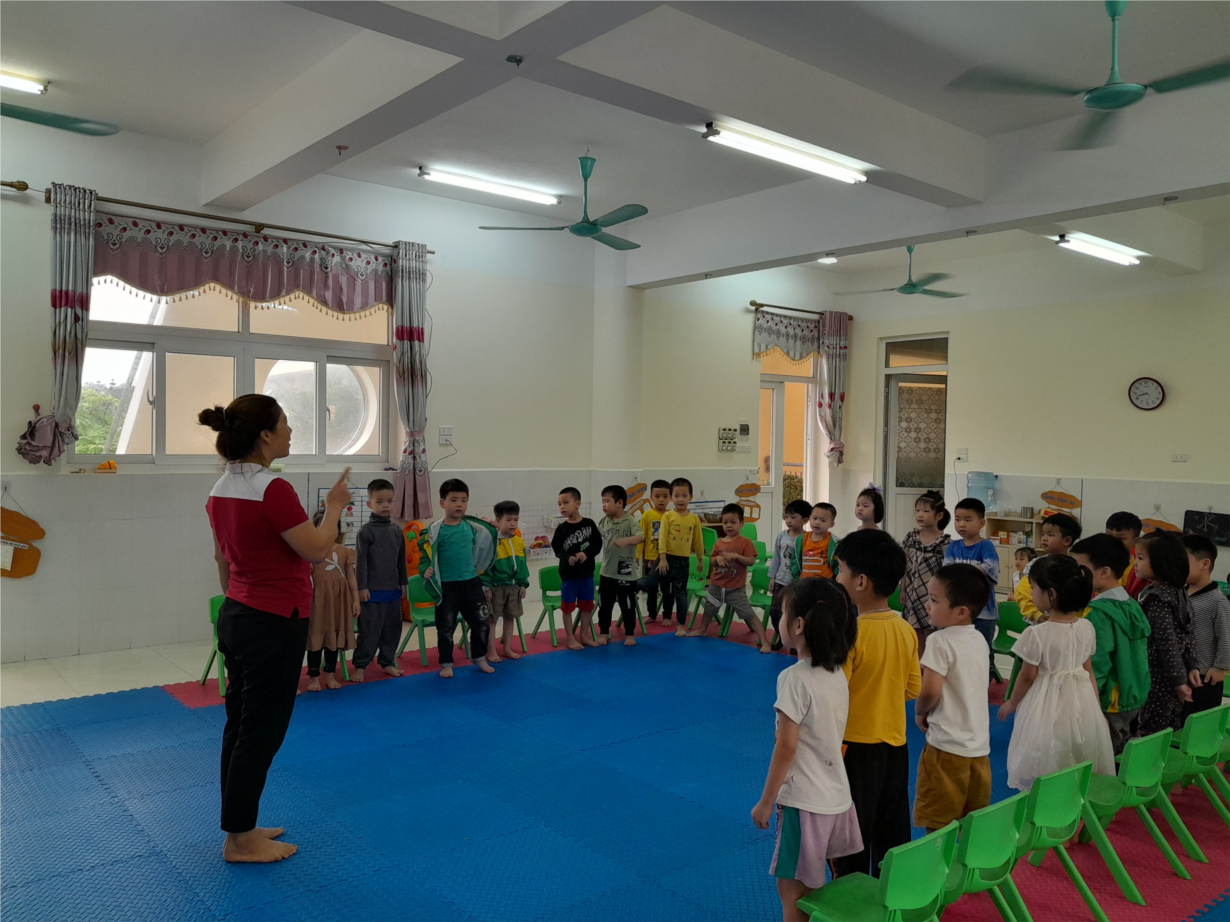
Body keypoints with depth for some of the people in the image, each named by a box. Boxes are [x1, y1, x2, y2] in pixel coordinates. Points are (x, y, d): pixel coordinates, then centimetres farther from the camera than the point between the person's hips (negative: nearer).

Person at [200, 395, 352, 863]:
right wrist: (334, 506, -3)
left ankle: (241, 827, 31)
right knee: (260, 732, 4)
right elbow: (317, 550, -18)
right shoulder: (273, 490, -22)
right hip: (274, 625, -9)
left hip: (236, 617, 9)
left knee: (242, 725, 18)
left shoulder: (221, 490, 6)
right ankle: (240, 841, 17)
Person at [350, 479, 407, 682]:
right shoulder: (366, 531, -9)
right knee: (369, 630, -1)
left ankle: (387, 662, 24)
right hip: (373, 590, -5)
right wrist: (362, 587, -12)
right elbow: (361, 561, -10)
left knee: (393, 628, 12)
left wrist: (403, 583, 15)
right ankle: (359, 665, 10)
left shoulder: (397, 530, 6)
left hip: (393, 589, 5)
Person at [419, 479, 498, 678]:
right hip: (447, 586, -4)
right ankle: (446, 663, 19)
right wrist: (426, 570, -23)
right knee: (446, 627, 6)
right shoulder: (435, 530, -12)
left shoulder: (472, 527, 1)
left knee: (480, 622, 12)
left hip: (471, 582, 4)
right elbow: (426, 554, -10)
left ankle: (479, 657, 29)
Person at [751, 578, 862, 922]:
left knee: (792, 890, 5)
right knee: (810, 888, 20)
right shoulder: (837, 672, 3)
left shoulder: (795, 677, -20)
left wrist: (765, 801, -9)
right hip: (837, 796, 8)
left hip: (804, 801, -8)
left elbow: (786, 747, -18)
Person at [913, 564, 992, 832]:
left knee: (937, 828, 3)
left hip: (947, 745, -7)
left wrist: (920, 712, -4)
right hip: (979, 745, 8)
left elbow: (930, 692, -22)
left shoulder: (941, 641, -16)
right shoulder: (980, 639, 7)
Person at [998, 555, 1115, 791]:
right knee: (1079, 772, 17)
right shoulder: (1087, 628, -4)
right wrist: (1096, 706, 20)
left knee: (1044, 776, 5)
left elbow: (1027, 677, -11)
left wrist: (1011, 703, 6)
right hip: (1081, 701, 6)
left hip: (1047, 706, -5)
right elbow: (1088, 670, 6)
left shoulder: (1037, 633, -21)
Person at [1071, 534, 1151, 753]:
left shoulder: (1099, 614, -22)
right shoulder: (1132, 606, 6)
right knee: (1118, 758, 19)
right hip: (1132, 700, 9)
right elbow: (1136, 658, 15)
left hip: (1106, 706, -9)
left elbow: (1096, 667, -24)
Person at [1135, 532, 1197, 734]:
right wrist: (1190, 667, 15)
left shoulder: (1157, 598, -20)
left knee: (1152, 735, -3)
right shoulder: (1177, 592, 8)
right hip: (1170, 678, 9)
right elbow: (1185, 636, 12)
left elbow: (1167, 642, -21)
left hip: (1158, 679, -9)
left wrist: (1178, 680, -16)